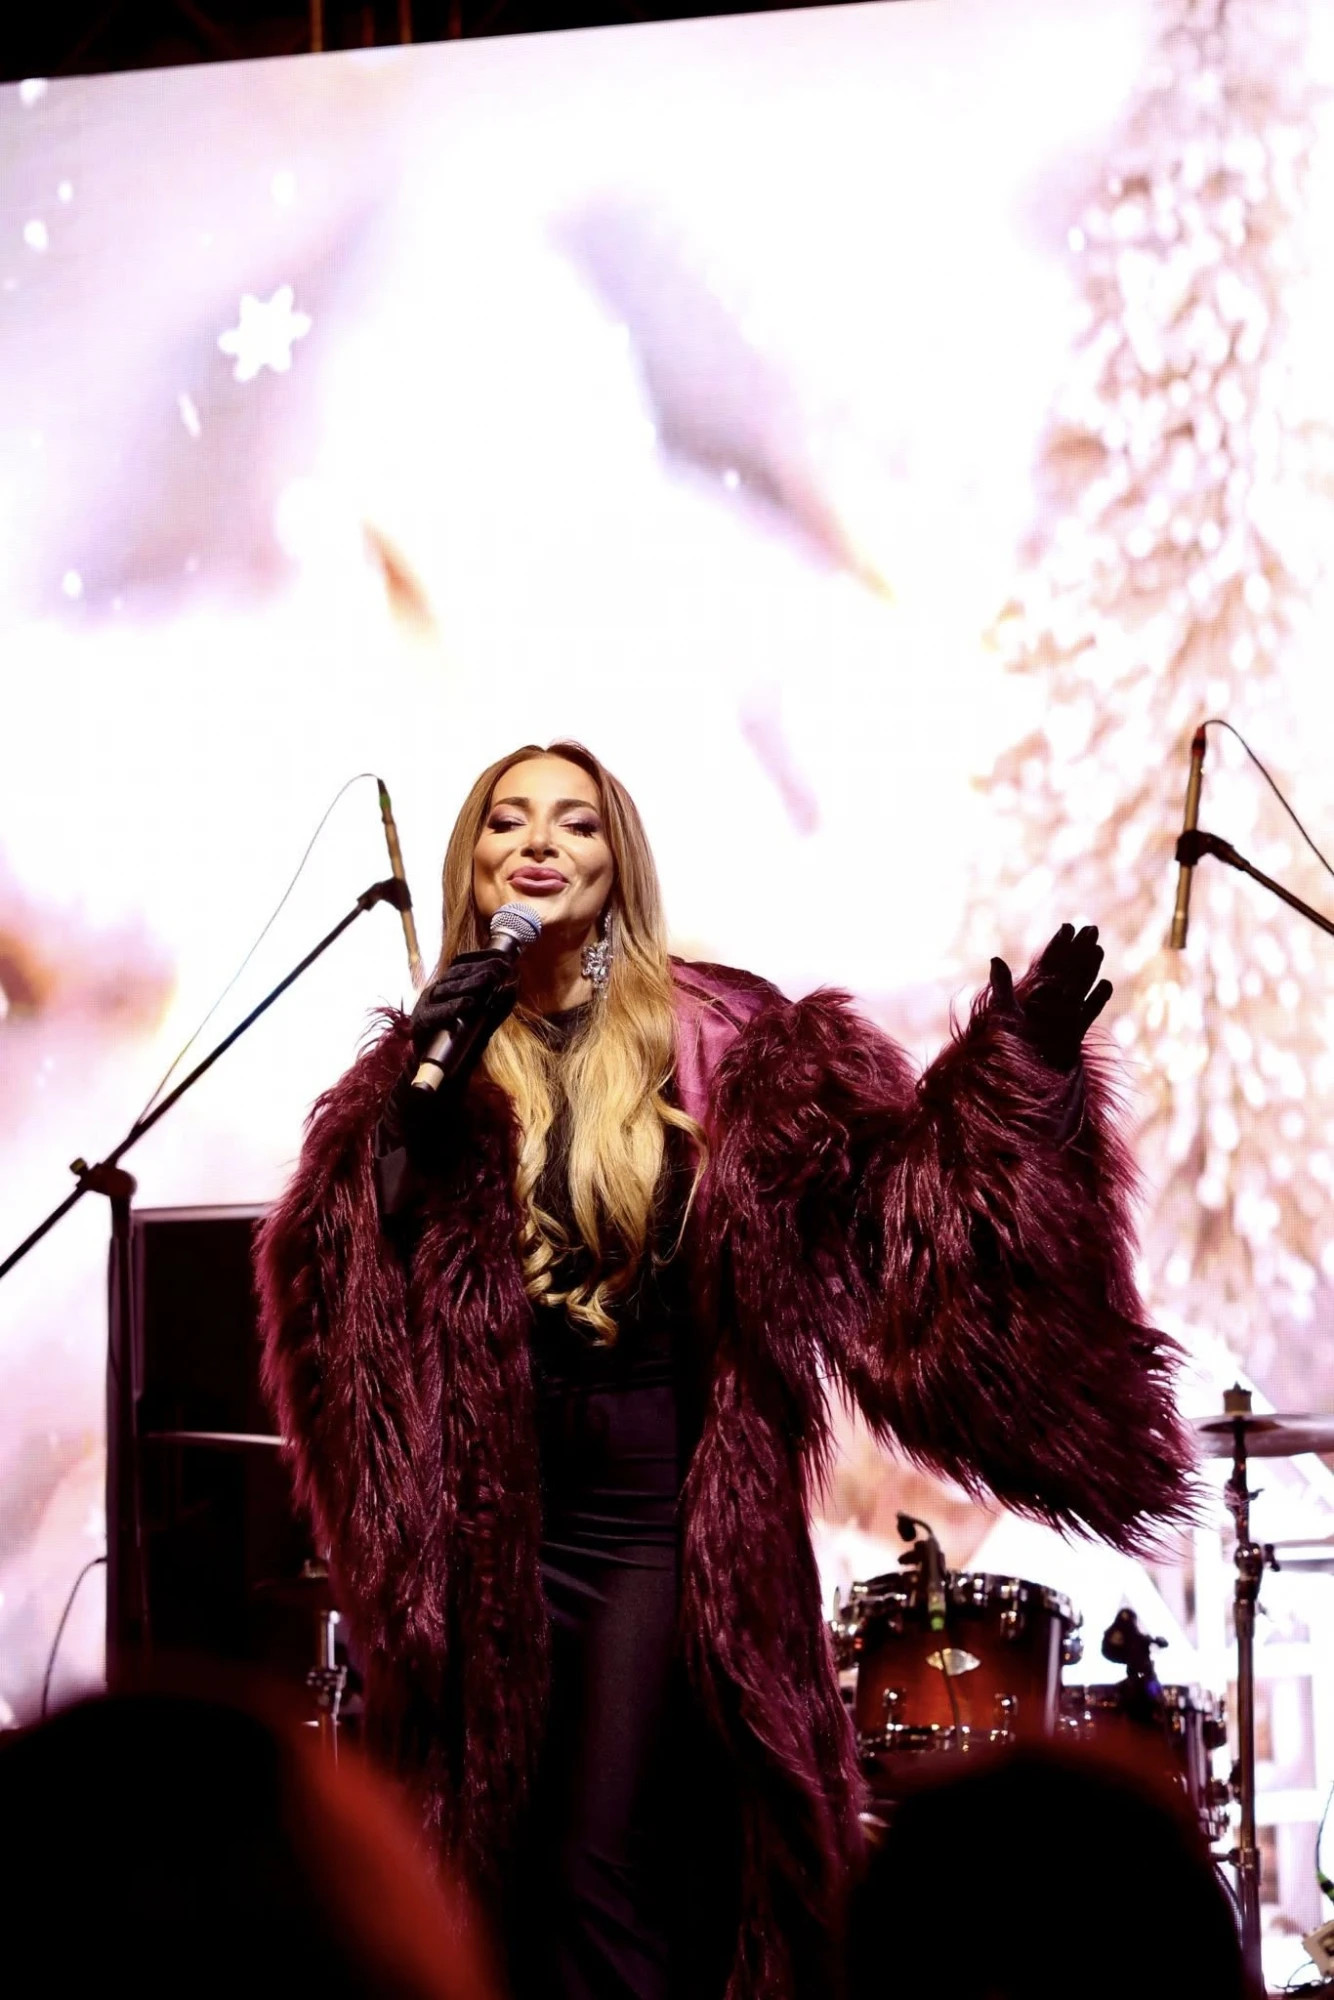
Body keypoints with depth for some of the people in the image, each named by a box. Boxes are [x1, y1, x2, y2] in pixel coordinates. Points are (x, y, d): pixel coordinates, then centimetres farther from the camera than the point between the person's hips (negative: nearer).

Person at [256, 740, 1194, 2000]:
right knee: (507, 1874, 10)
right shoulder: (432, 1057, 6)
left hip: (663, 1504, -3)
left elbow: (879, 1158, -8)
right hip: (493, 1507, 3)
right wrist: (414, 1104, -18)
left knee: (604, 1881, -6)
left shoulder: (709, 1039, -1)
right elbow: (330, 1256, -5)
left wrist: (1008, 1065, -21)